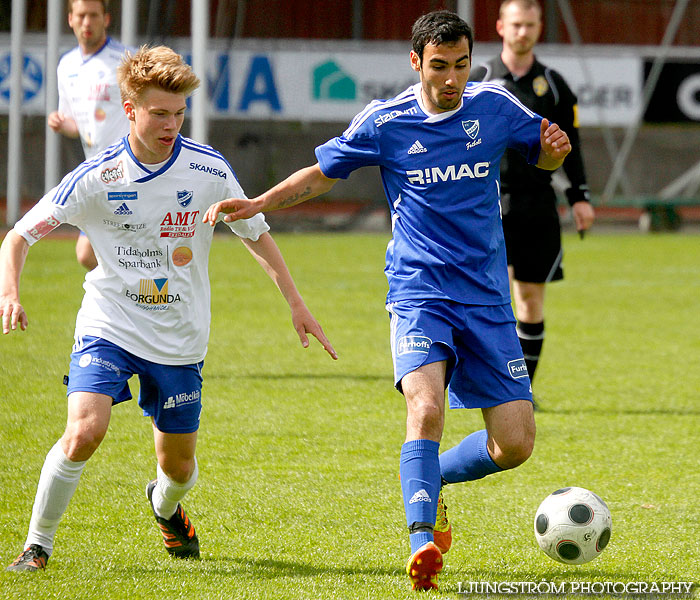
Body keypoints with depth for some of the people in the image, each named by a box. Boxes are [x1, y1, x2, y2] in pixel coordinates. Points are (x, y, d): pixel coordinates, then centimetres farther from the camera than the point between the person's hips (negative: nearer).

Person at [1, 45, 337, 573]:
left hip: (180, 339, 2)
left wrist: (297, 303, 4)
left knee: (179, 466, 9)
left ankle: (165, 506, 47)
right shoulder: (98, 177, -12)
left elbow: (256, 233, 7)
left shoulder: (208, 169, -8)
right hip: (109, 328, -2)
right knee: (84, 431, -24)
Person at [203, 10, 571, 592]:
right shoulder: (384, 123, -2)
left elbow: (544, 156, 18)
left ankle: (430, 481, 25)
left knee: (515, 444, -3)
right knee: (426, 408, -29)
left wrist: (556, 147, -6)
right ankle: (423, 545, -33)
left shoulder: (494, 107, 2)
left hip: (487, 300, 3)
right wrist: (255, 204, -2)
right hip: (418, 293, -3)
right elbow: (321, 174, 10)